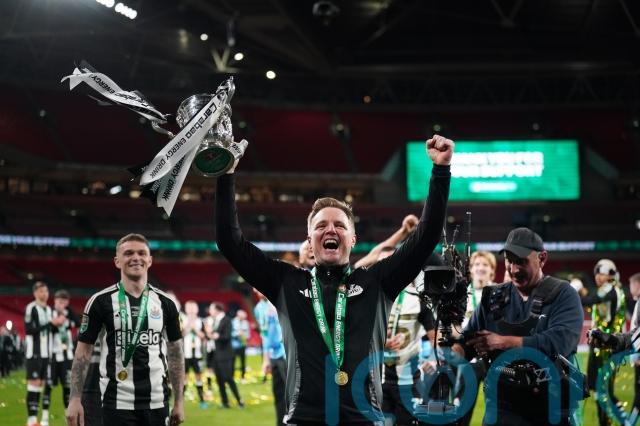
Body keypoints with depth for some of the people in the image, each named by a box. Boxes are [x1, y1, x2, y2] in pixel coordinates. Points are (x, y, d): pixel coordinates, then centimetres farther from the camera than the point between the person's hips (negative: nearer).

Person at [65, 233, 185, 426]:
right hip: (117, 403, -3)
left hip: (157, 403, 3)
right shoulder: (101, 301, -2)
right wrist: (75, 399, -7)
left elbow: (175, 352, 12)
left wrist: (179, 401, 8)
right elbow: (83, 350, 0)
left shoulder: (165, 303, 7)